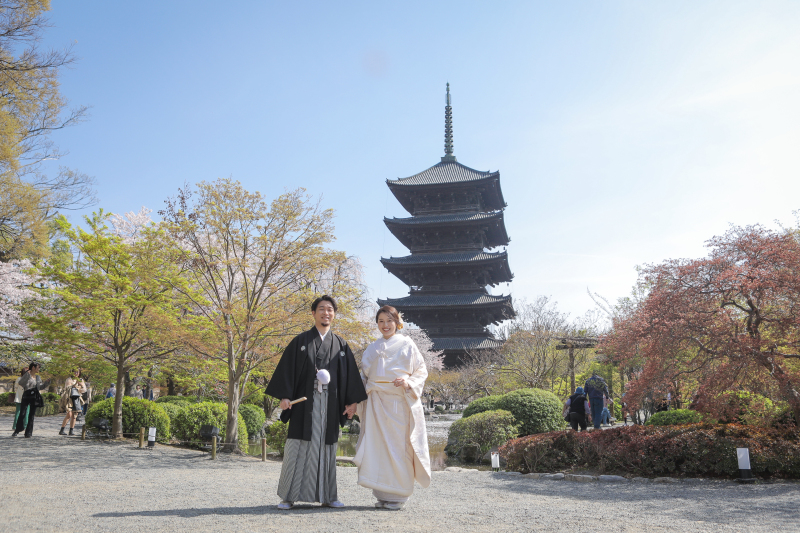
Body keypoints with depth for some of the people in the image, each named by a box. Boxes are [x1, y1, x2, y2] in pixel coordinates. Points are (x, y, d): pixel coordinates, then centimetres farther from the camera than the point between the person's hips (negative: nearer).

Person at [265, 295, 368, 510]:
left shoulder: (340, 345, 12)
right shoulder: (301, 341, 5)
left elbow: (350, 374, 10)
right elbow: (287, 369, 0)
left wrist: (352, 401, 2)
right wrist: (284, 396, -11)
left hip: (329, 404, 2)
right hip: (304, 402, -2)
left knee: (326, 448, 7)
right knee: (298, 447, -3)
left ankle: (327, 496, 15)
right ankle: (289, 496, 5)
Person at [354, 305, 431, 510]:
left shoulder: (407, 345, 5)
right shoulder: (373, 348, 17)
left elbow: (421, 371, 4)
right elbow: (365, 375, 20)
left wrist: (408, 382, -14)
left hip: (400, 401, -4)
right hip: (376, 402, 4)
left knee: (398, 446, -4)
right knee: (378, 446, 0)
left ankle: (398, 496, 5)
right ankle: (383, 495, 10)